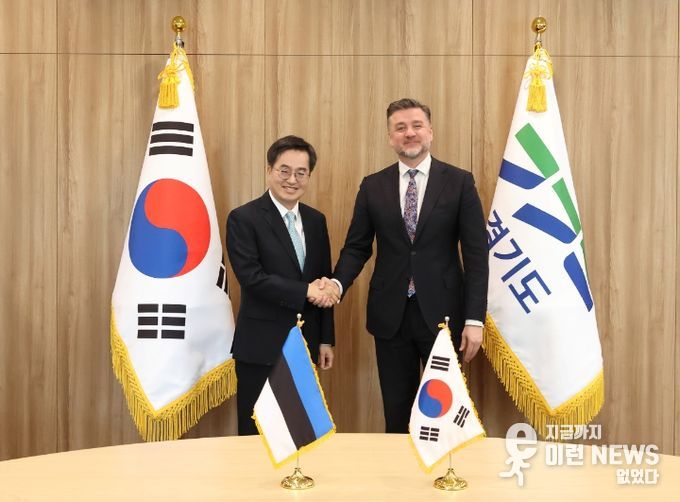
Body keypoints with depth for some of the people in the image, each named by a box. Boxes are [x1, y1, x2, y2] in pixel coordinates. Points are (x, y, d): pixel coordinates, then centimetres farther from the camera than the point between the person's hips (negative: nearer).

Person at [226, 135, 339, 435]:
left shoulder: (316, 220, 10)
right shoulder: (243, 219, -7)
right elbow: (251, 277, -17)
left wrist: (326, 339, 10)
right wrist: (304, 291, -18)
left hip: (305, 345, 5)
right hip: (261, 347, -5)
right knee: (256, 434, 6)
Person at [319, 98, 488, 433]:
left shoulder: (459, 182, -1)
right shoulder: (372, 186, 5)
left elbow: (476, 253, -4)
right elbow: (357, 247, 8)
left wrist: (474, 319, -9)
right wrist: (338, 282, -13)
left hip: (442, 313, -1)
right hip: (391, 315, 2)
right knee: (396, 413, 12)